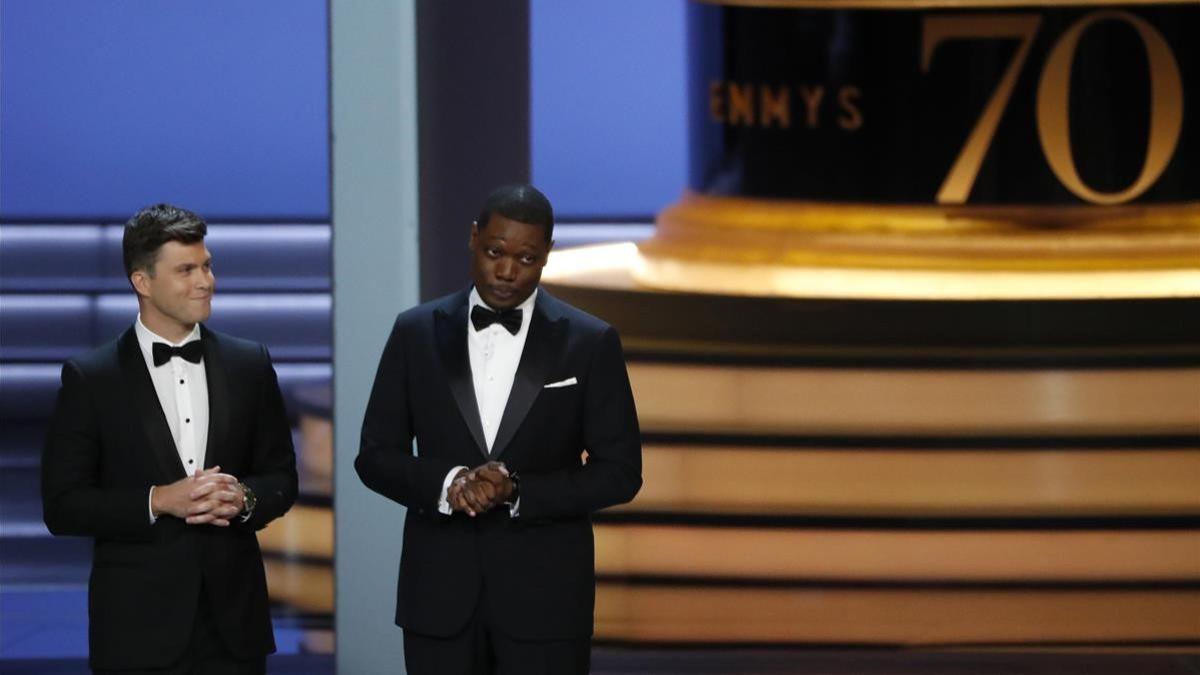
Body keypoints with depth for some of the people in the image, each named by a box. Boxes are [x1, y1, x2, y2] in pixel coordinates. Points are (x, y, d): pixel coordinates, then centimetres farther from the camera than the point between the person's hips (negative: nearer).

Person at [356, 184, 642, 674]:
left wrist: (517, 492, -15)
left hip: (546, 592, -2)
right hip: (439, 590, 2)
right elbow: (375, 456, 6)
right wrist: (448, 483, -15)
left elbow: (620, 472, -1)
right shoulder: (417, 333, 5)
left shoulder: (590, 343, 0)